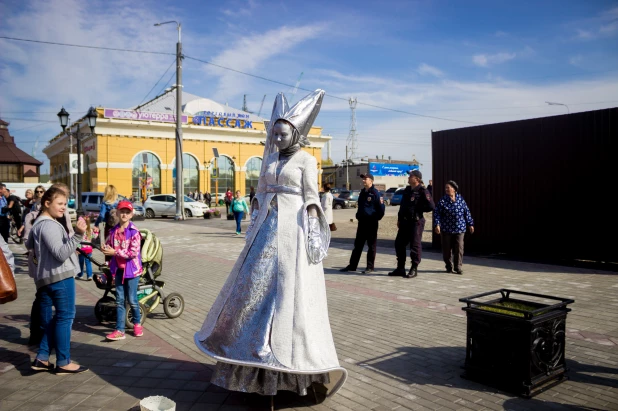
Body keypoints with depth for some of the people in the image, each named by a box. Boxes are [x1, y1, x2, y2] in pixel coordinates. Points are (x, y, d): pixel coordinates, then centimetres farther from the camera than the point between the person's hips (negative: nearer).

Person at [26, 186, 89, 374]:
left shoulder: (39, 223, 18)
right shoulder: (49, 225, -16)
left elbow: (29, 245, 34)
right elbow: (61, 254, -25)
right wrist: (78, 234, -33)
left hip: (44, 277, 10)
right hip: (60, 276, -10)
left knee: (49, 319, 16)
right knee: (65, 317, -3)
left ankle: (42, 358, 19)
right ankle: (63, 363, 4)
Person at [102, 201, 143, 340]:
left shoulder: (134, 232, -12)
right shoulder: (113, 231, 4)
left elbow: (134, 252, -18)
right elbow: (108, 246, 17)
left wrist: (115, 252, -18)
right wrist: (106, 249, -6)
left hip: (132, 269, -5)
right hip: (119, 269, 5)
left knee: (132, 299, 4)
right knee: (119, 300, 5)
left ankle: (137, 323, 27)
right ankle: (119, 330, 9)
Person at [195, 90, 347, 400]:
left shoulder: (306, 160, -2)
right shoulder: (270, 159, 16)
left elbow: (311, 199, -7)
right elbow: (260, 194, 18)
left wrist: (312, 235, -14)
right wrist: (253, 225, 13)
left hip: (293, 229, -6)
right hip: (267, 227, 7)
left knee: (290, 289, -6)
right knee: (254, 284, 7)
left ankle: (289, 359, 4)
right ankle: (256, 349, 22)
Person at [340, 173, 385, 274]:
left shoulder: (375, 193, -10)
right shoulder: (362, 192, 13)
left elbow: (380, 208, -10)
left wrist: (377, 217, -10)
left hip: (371, 223, -7)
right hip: (362, 222, 8)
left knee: (371, 245, 3)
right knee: (358, 244, 10)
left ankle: (370, 267, 10)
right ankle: (352, 265, 16)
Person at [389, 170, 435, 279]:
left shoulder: (422, 191, -10)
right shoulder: (407, 190, 13)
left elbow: (431, 207, -17)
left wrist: (417, 208, -8)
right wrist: (399, 219, 16)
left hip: (416, 222, -8)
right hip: (405, 221, 8)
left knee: (415, 245, -1)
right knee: (399, 243, 9)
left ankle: (414, 269, 11)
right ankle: (400, 268, 20)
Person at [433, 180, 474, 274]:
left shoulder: (461, 199, 4)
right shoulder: (442, 201, -4)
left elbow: (467, 212, 11)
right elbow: (437, 213, -6)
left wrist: (470, 224, 11)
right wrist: (437, 224, -18)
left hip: (459, 229, 1)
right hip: (446, 229, -1)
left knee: (459, 248, -2)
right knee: (447, 249, 6)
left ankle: (458, 267, 6)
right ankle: (449, 266, 21)